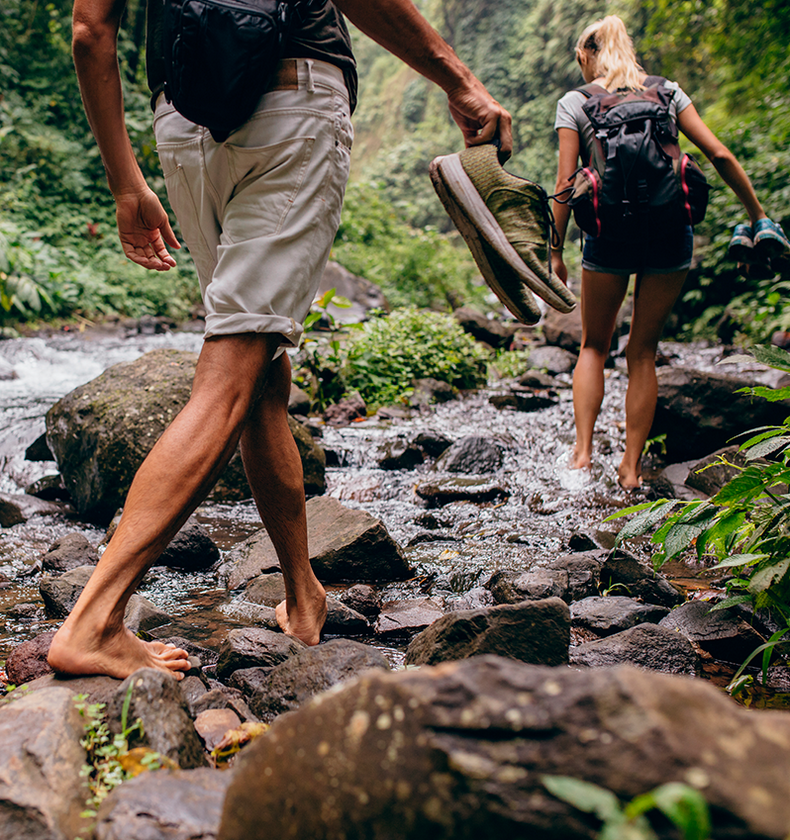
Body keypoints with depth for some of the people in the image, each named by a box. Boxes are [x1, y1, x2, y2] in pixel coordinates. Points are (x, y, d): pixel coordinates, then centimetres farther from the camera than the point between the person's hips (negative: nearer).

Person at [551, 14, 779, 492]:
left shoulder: (574, 103, 7)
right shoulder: (666, 91, 12)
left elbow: (566, 184, -1)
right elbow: (720, 155, 6)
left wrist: (556, 253, 4)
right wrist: (758, 215, 11)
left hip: (610, 234, -2)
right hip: (670, 234, 2)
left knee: (594, 346, 17)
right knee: (643, 352, 12)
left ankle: (583, 451, 5)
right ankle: (632, 469, 14)